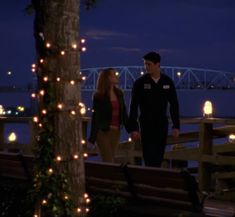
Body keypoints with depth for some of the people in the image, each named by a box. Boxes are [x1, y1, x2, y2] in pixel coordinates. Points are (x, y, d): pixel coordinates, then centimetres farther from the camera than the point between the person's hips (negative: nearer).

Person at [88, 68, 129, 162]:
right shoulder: (99, 96, -7)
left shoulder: (119, 93, 7)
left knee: (110, 160, 10)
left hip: (116, 132, 5)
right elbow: (95, 116, -9)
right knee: (108, 161, -4)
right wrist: (92, 138, -12)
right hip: (103, 131, -5)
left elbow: (124, 113, 10)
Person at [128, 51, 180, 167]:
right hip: (146, 126, -3)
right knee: (149, 157, -8)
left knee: (159, 157, 7)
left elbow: (174, 105, 6)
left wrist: (176, 126, 1)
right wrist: (133, 128, -12)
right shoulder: (140, 82, -7)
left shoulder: (167, 82, 1)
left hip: (162, 125, 3)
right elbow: (133, 107, -7)